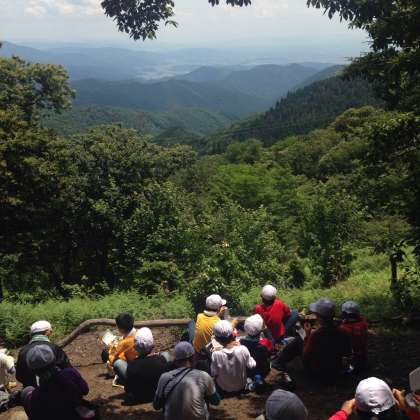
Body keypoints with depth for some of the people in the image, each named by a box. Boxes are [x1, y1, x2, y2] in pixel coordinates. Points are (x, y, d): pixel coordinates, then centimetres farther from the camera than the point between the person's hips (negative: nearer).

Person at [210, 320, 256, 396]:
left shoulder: (216, 354, -32)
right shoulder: (243, 349, -29)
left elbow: (214, 374, -16)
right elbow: (252, 366, -12)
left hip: (224, 391, -1)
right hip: (241, 388, 1)